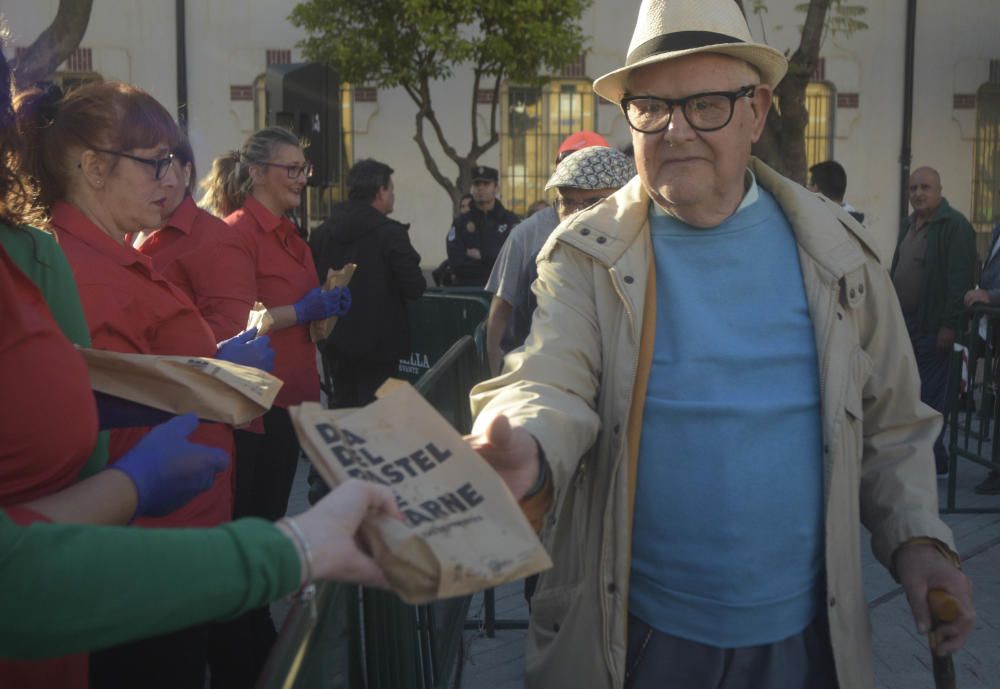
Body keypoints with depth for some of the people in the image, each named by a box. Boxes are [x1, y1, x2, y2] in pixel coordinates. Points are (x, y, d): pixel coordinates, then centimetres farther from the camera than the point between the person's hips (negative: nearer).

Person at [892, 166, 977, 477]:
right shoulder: (909, 224, 15)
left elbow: (960, 279, -17)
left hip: (932, 327, -8)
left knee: (930, 396, -4)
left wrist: (950, 325, -21)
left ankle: (933, 463, 6)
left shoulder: (954, 226, -11)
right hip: (905, 323, 8)